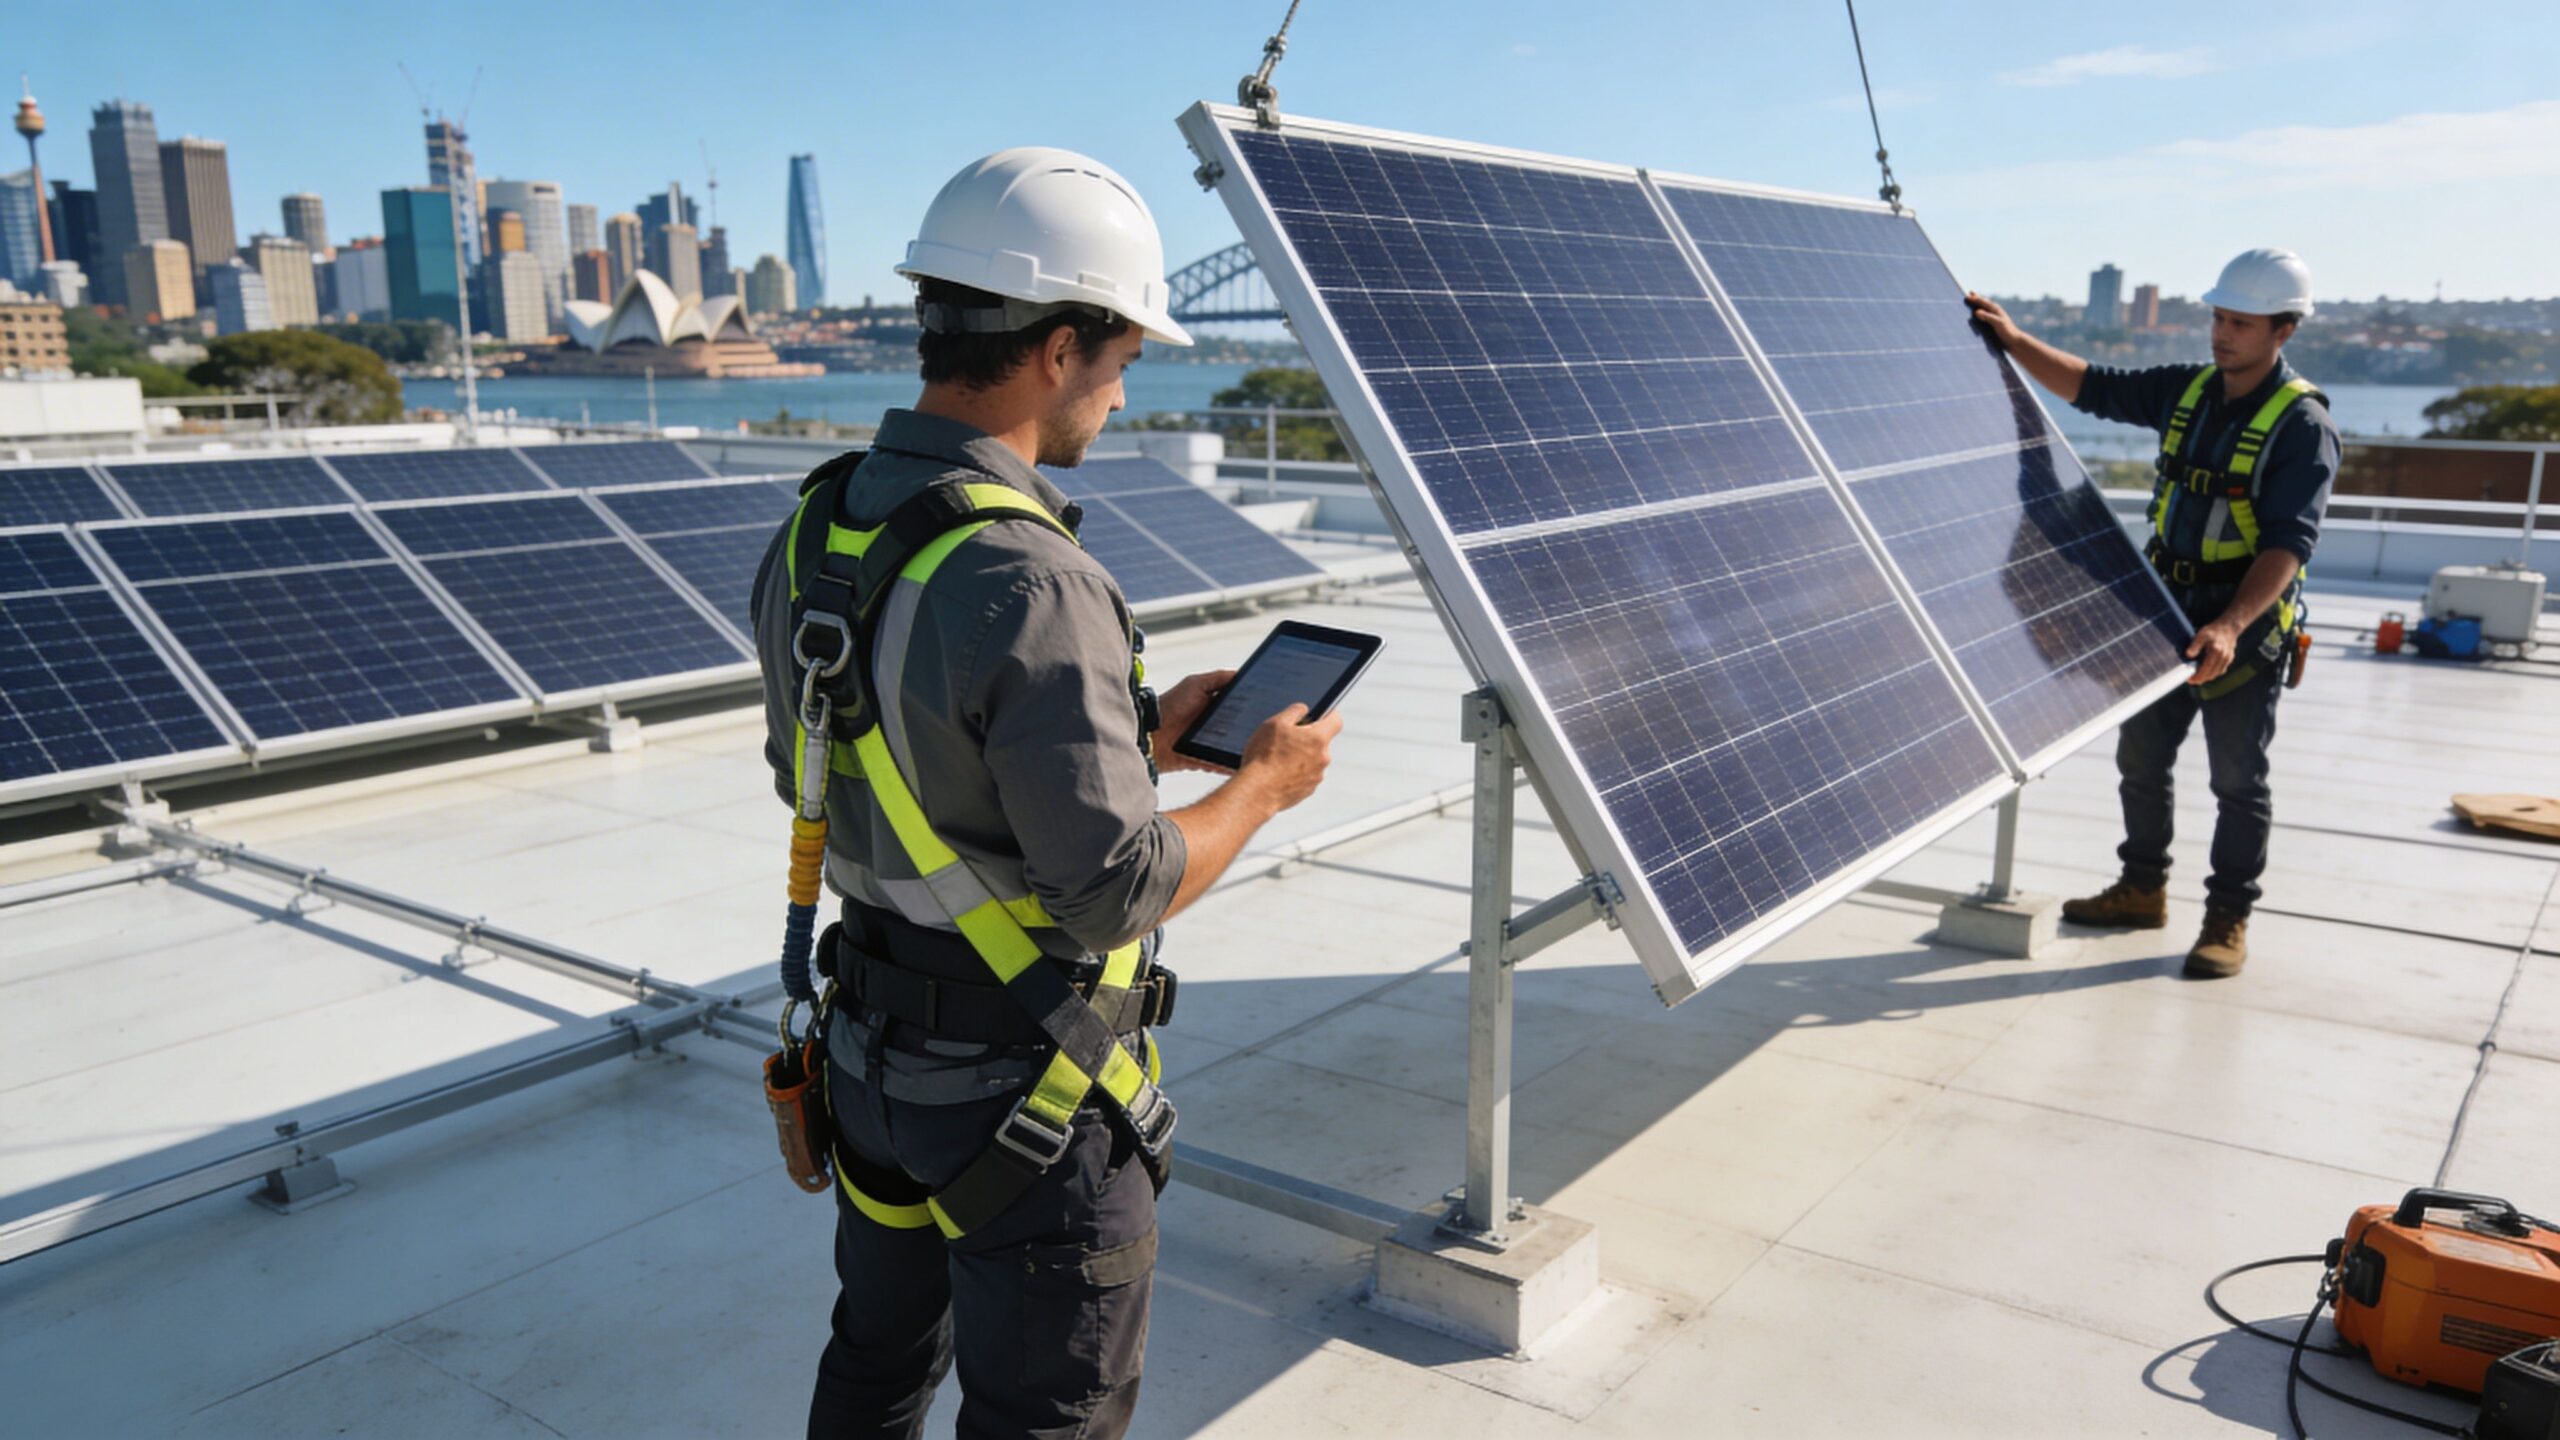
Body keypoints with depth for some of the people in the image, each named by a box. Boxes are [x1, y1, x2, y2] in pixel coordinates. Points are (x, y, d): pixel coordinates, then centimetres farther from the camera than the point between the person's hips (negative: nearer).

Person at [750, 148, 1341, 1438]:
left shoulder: (811, 539, -2)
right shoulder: (1024, 583, -30)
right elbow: (1115, 889, -26)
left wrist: (1139, 737, 9)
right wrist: (1261, 788, -7)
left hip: (876, 1052, 8)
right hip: (1029, 1099, -7)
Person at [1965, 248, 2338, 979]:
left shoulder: (2303, 424, -15)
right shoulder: (2186, 392, 5)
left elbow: (2289, 541, -24)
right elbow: (2092, 387, 13)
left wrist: (2231, 625, -36)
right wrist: (2013, 339, 2)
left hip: (2248, 624, -7)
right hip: (2166, 610, 7)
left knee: (2238, 778, 3)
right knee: (2140, 756, 14)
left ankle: (2228, 919, 15)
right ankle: (2141, 890, 30)